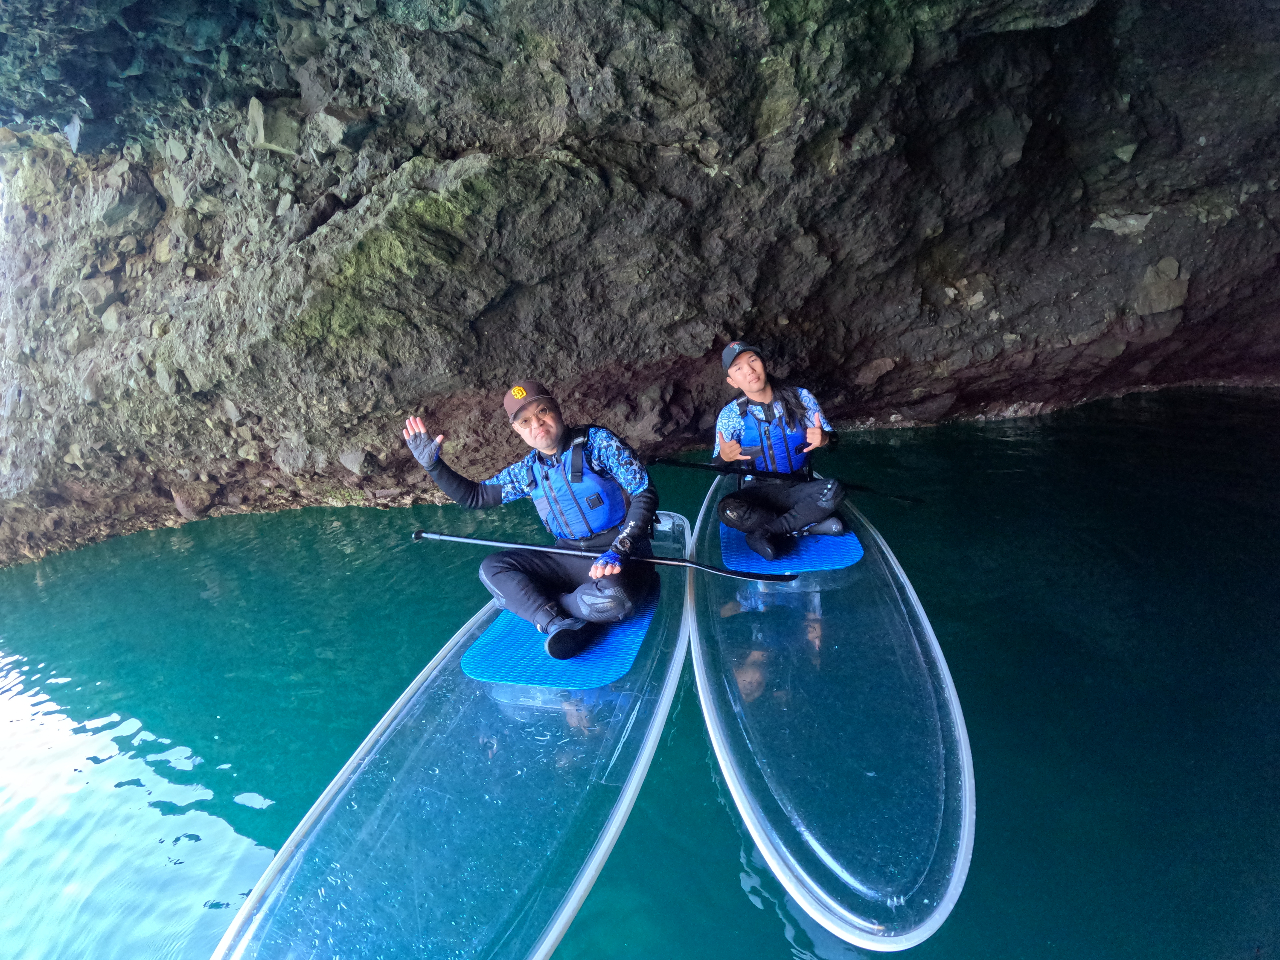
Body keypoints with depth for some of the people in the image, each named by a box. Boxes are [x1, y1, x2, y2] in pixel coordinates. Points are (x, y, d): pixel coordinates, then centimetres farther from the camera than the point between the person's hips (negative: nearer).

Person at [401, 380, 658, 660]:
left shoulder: (596, 442, -10)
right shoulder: (528, 471, 7)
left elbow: (645, 494, -14)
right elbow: (475, 495, 17)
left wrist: (617, 551, -25)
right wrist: (432, 464, 4)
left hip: (622, 558, -5)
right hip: (570, 560, 5)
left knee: (608, 600, -38)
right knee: (492, 568, -11)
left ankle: (528, 603, -10)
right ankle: (559, 625, -27)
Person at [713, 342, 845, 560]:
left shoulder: (800, 397, -3)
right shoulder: (730, 415, -5)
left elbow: (830, 439, -1)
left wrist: (824, 439, -26)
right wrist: (723, 457, -32)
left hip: (798, 489, 1)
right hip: (757, 491, -1)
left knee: (833, 490, -30)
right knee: (729, 510, -33)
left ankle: (765, 533, -18)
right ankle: (808, 524, -16)